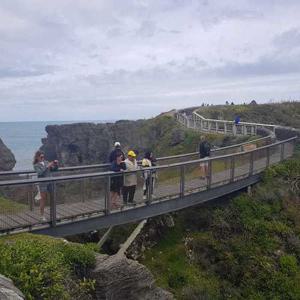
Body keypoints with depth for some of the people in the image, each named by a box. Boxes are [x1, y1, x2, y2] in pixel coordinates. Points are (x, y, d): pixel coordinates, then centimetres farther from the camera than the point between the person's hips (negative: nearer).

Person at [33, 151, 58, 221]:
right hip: (42, 183, -5)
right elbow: (40, 172, -20)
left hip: (50, 182, 5)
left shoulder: (46, 162, 10)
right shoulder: (36, 165, -3)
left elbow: (54, 169, 15)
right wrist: (47, 166, -25)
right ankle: (42, 216, 12)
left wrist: (56, 164, -4)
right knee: (43, 198, 1)